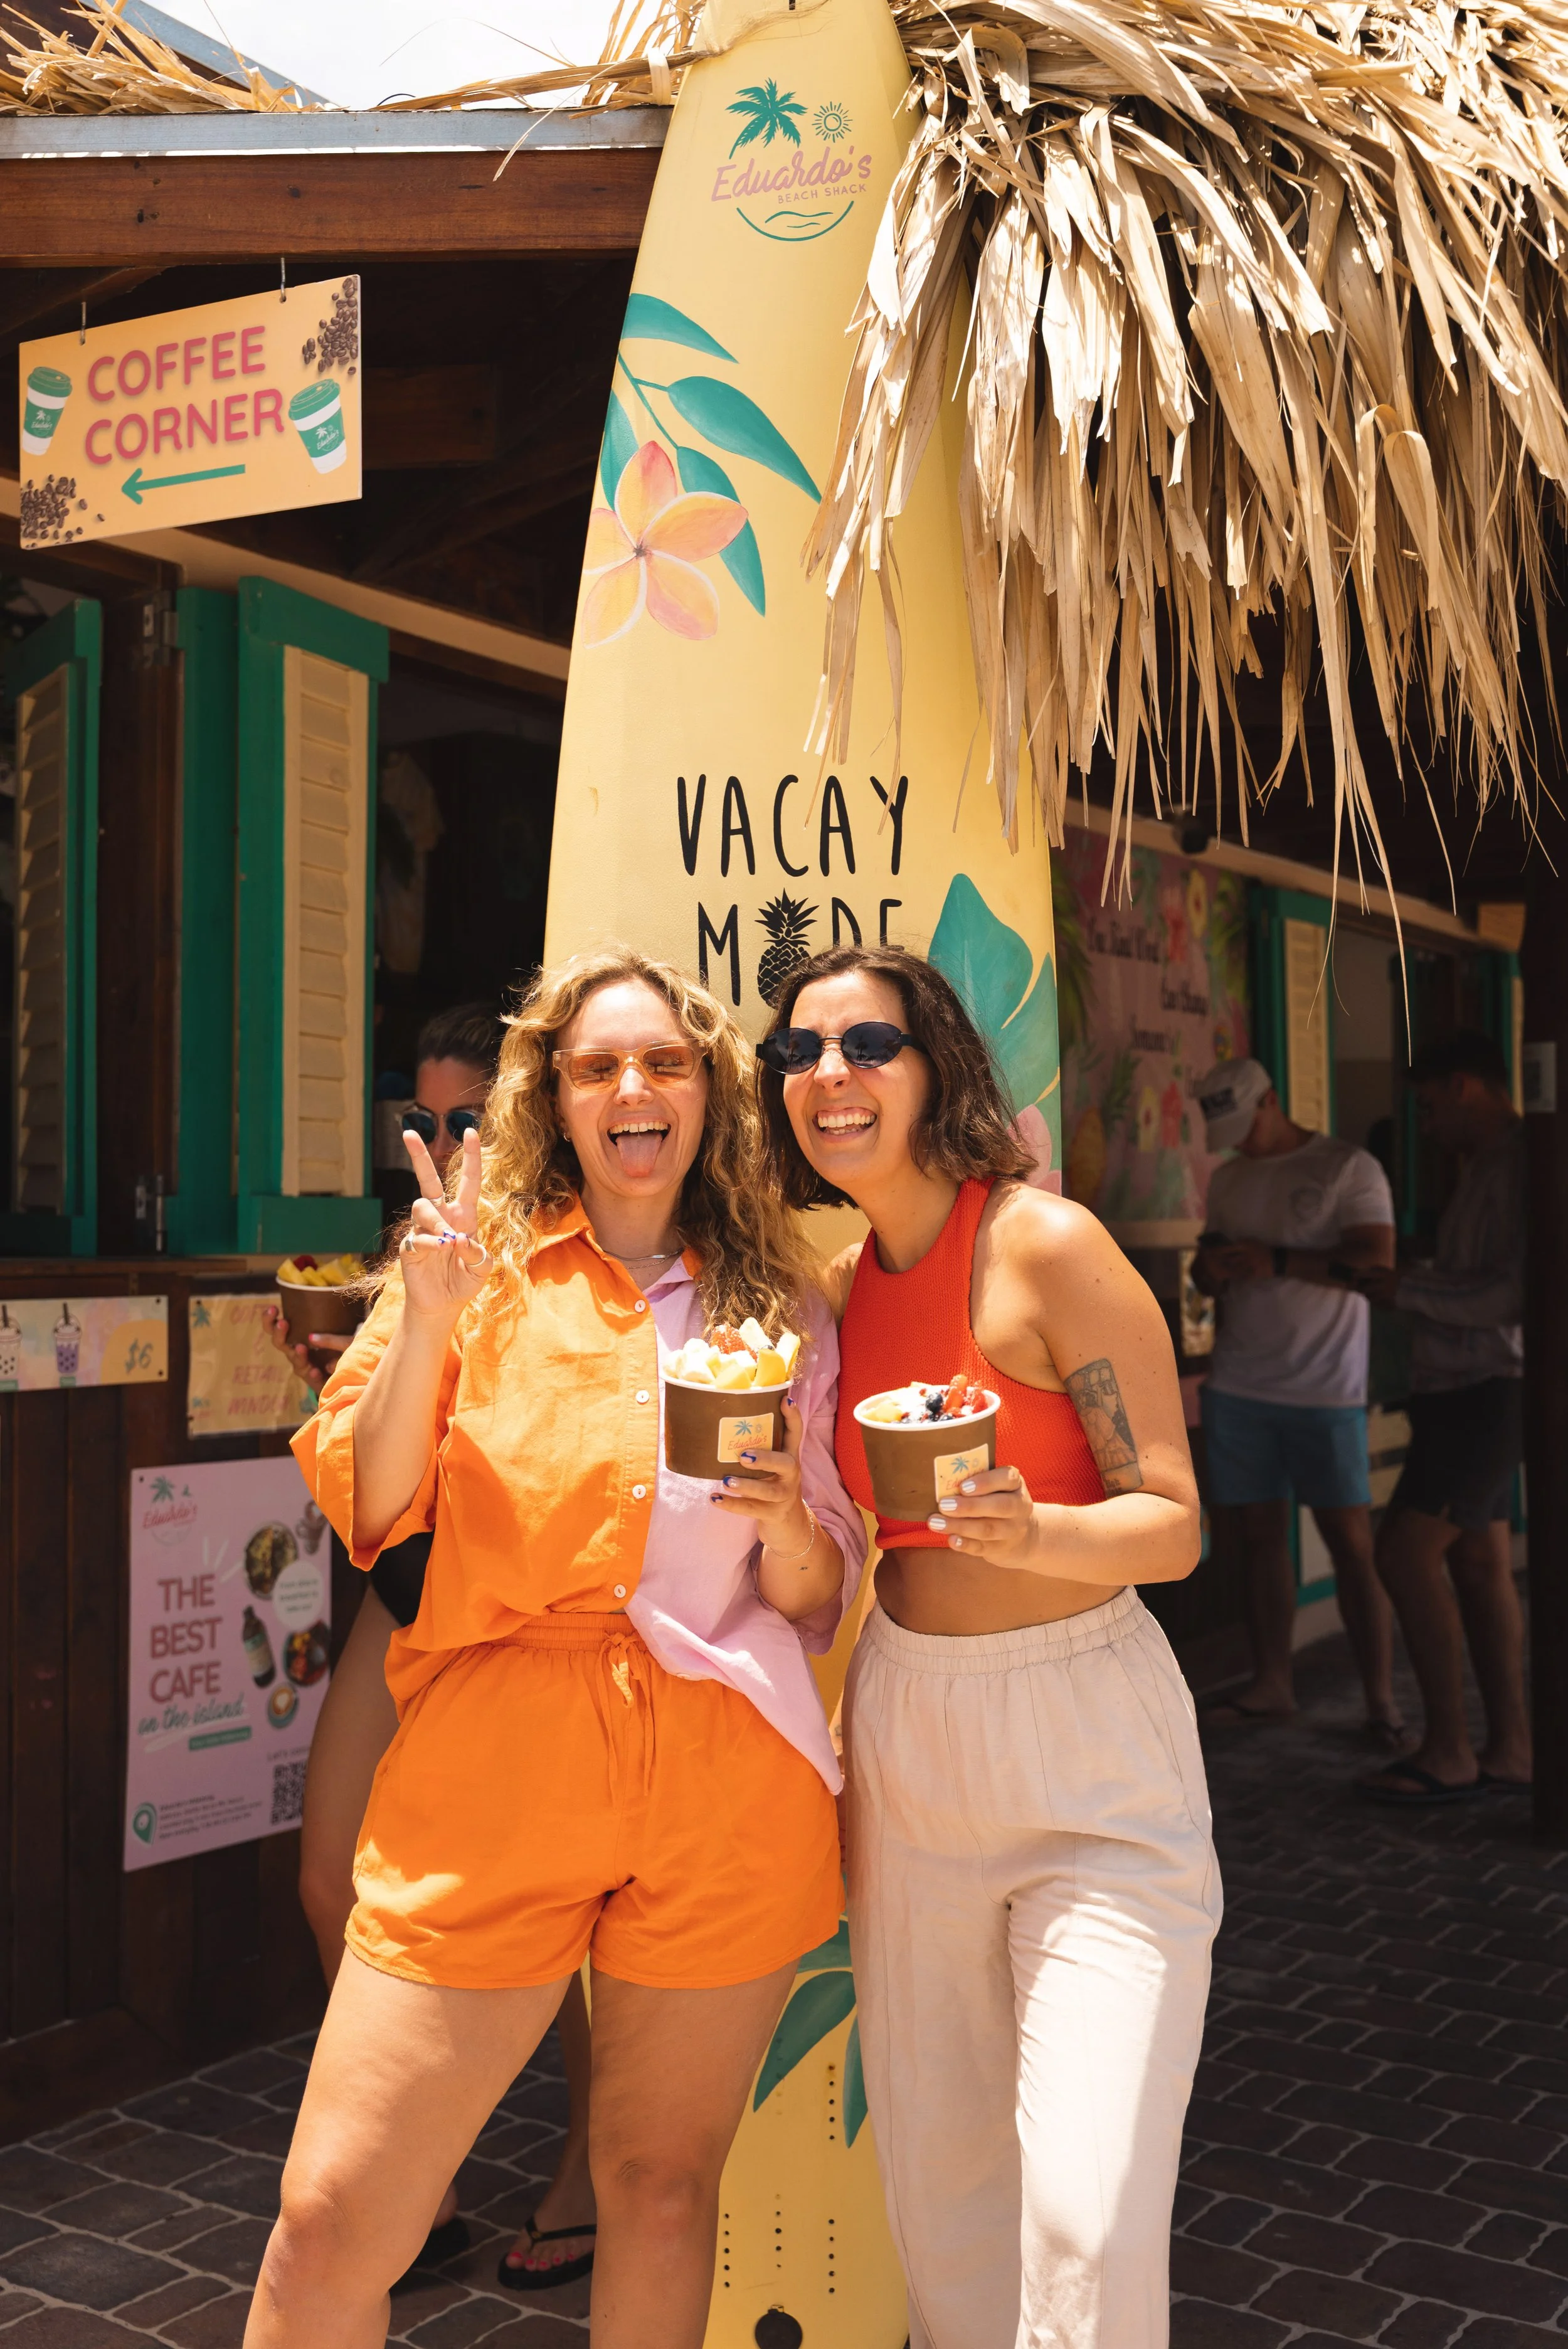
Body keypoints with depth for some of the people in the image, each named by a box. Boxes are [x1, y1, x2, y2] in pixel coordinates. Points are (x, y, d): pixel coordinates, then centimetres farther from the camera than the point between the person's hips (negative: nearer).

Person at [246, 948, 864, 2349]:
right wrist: (428, 1324, -11)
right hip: (496, 1763, -1)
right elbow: (365, 1511, 1)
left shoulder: (782, 1307, 11)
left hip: (723, 1786, 2)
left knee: (663, 2183, 11)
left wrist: (786, 1523, -9)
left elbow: (820, 1596, 12)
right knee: (334, 2215, -3)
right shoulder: (484, 1259, 6)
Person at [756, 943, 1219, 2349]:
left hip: (1086, 1756, -6)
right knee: (937, 2183, 14)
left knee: (1089, 2219, -11)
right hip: (905, 1737, 6)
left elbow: (1171, 1525, -14)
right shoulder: (847, 1282, 7)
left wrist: (1031, 1532, -31)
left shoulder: (1048, 1245, -13)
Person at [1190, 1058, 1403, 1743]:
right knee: (1258, 1534, 6)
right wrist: (1210, 1268, -2)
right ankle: (1271, 1684, 16)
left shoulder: (1349, 1168, -3)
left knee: (1351, 1542, -4)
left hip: (1325, 1390, -5)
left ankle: (1380, 1701, 4)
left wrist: (1278, 1261, -19)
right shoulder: (1227, 1179, 16)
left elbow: (1378, 1263, -12)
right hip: (1239, 1385, 5)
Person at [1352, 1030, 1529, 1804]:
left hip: (1490, 1391, -10)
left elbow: (1516, 1296, -22)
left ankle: (1447, 1751, -7)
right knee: (1477, 1560, 9)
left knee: (1407, 1547, -13)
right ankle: (1509, 1747, 14)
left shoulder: (1523, 1163, -15)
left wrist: (1407, 1290, -16)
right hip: (1463, 1388, 10)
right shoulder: (1483, 1167, 17)